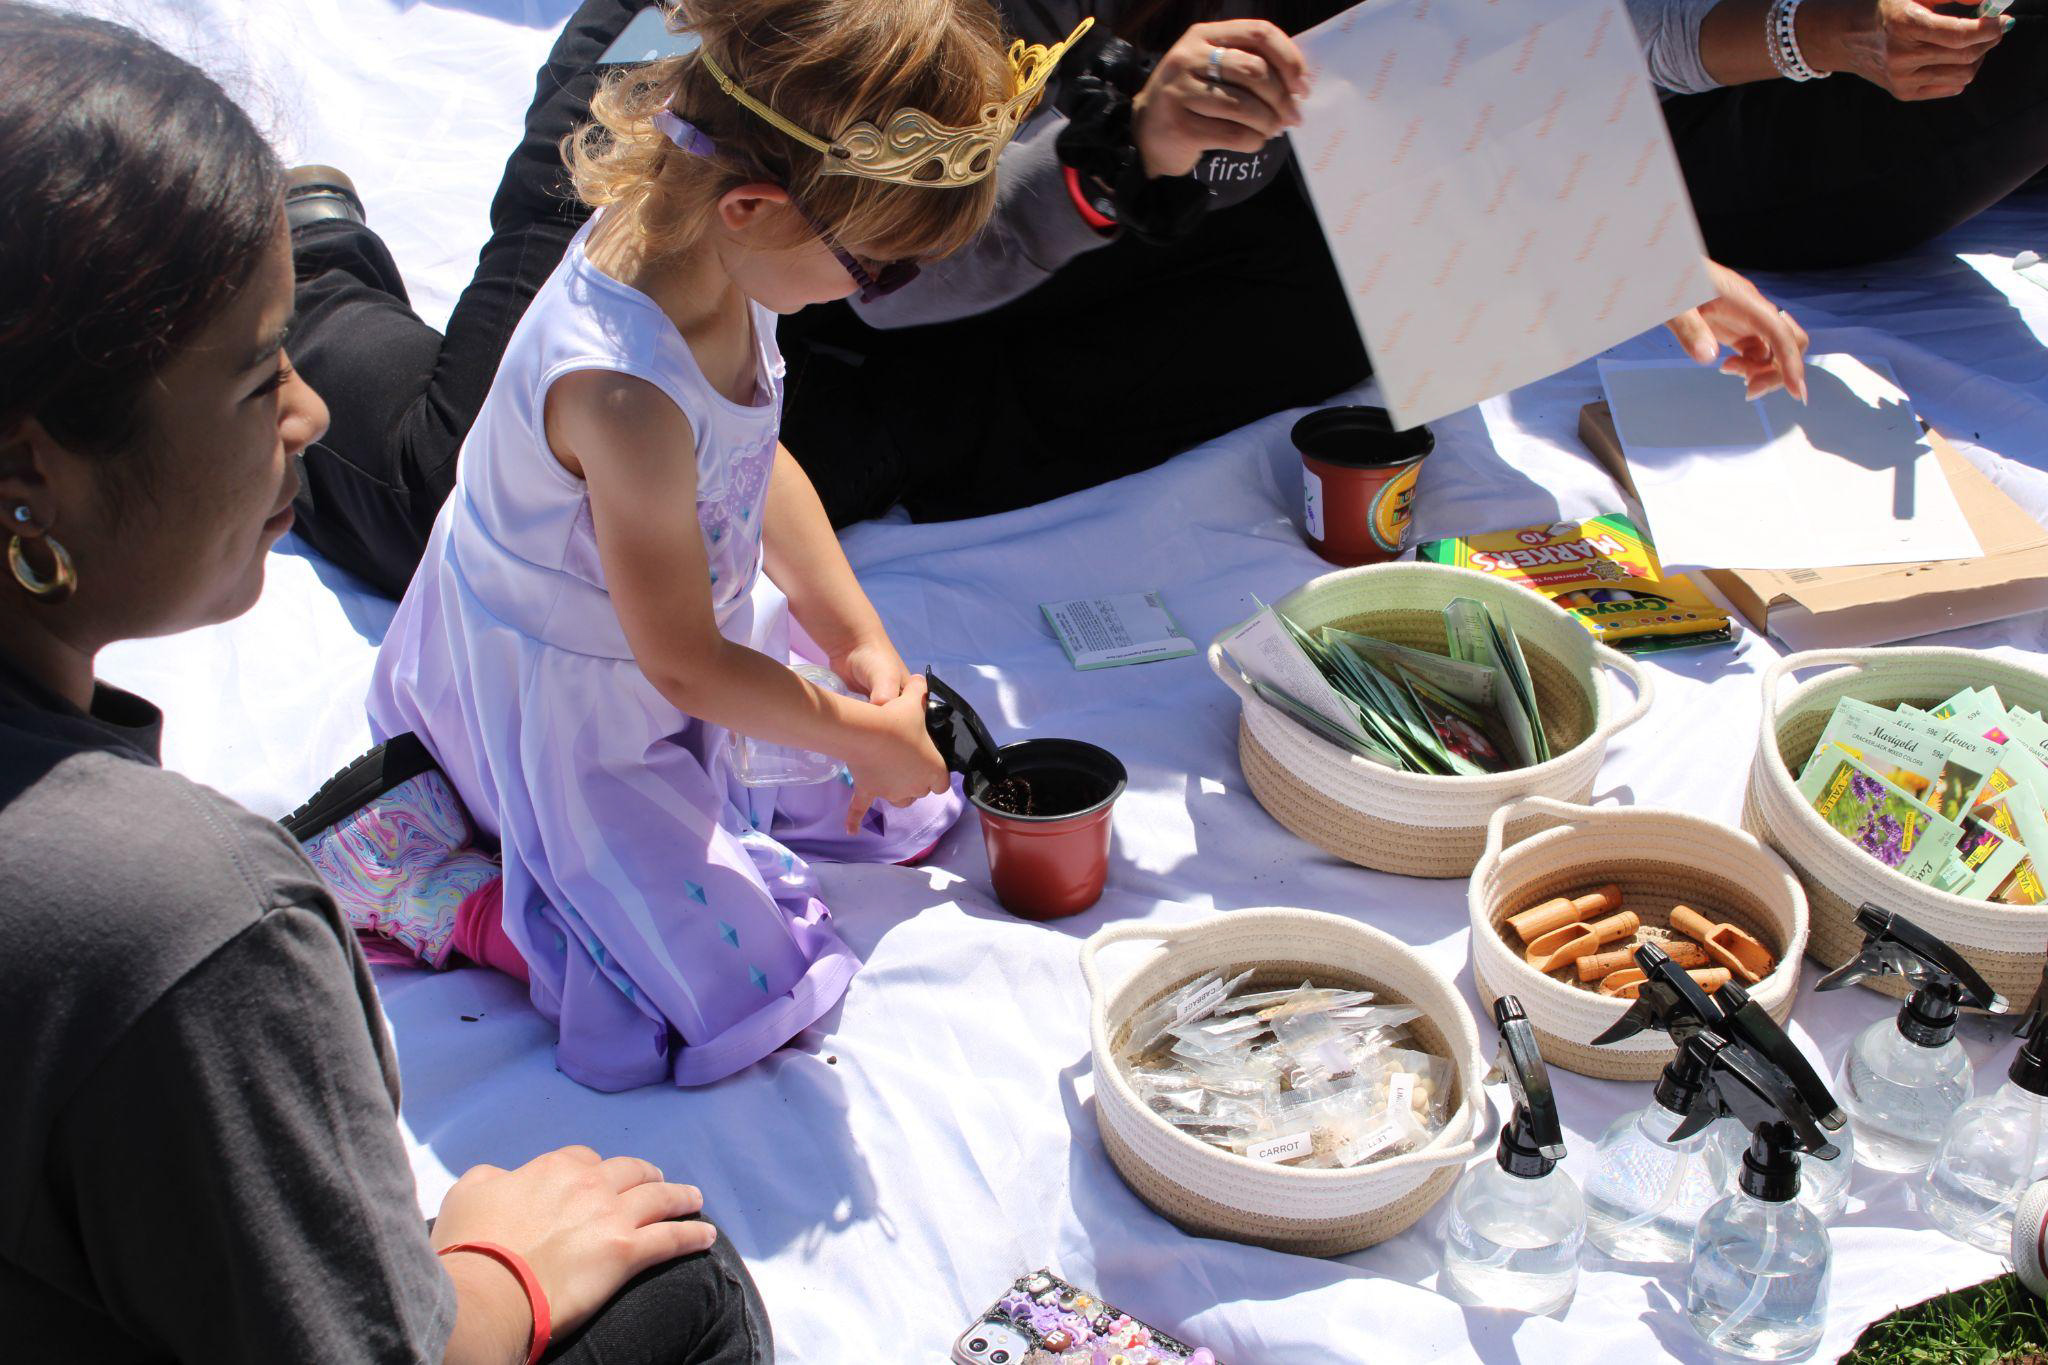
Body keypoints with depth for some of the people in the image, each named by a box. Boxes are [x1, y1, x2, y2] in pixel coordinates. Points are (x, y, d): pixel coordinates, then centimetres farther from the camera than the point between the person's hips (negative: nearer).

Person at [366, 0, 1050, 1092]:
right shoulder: (625, 393, -39)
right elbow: (686, 665, -25)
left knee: (903, 805, 16)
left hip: (682, 622, 9)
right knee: (741, 984, -10)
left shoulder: (695, 237, -13)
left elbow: (760, 465, 5)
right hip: (566, 707, -9)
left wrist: (858, 638, 0)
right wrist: (863, 737, -11)